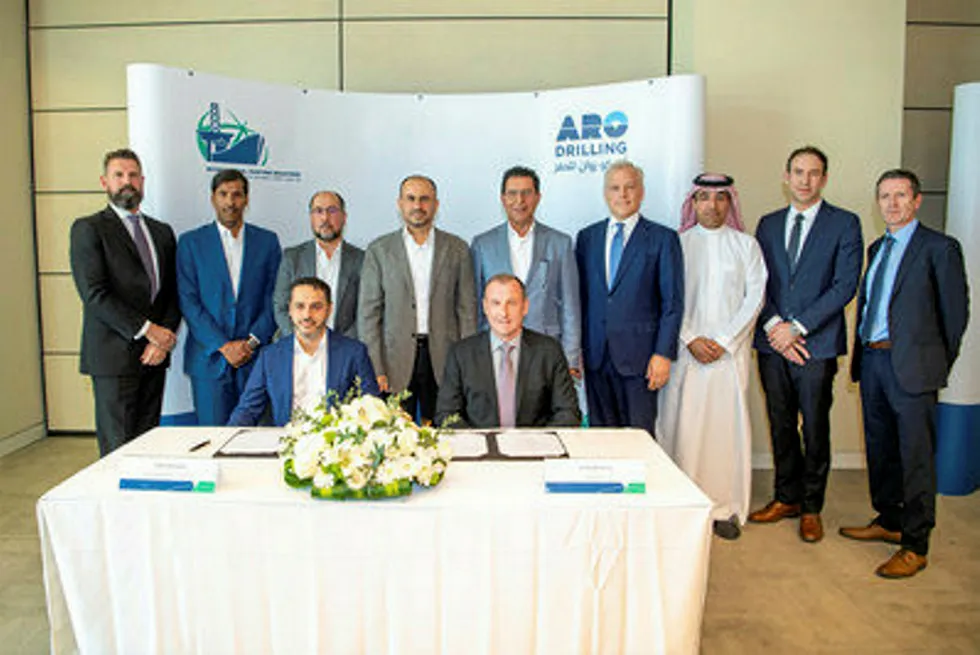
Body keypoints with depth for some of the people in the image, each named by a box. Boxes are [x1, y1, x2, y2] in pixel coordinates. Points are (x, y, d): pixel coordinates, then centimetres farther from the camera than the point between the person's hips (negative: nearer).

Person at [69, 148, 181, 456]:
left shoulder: (162, 232, 17)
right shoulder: (88, 229, 0)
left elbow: (173, 293, 13)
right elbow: (94, 294, -10)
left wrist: (164, 339, -3)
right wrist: (147, 330, -13)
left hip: (154, 355, 5)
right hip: (113, 357, -5)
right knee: (118, 449, -3)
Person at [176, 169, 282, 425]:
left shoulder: (267, 241, 9)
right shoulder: (191, 242, 6)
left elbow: (275, 298, 5)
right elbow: (188, 301, -1)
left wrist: (252, 342, -8)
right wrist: (223, 346, -10)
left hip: (255, 358, 1)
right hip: (209, 359, -1)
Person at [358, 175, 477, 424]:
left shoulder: (457, 249, 6)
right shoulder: (379, 250, 4)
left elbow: (467, 310, 6)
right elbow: (368, 314, 2)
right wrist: (375, 370, -5)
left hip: (443, 359, 1)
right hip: (396, 360, 0)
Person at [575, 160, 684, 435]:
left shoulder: (663, 239, 2)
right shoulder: (586, 237, 12)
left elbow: (673, 302, -1)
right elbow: (579, 296, 12)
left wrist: (663, 354, -9)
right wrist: (575, 348, 6)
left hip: (639, 357, -3)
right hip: (595, 356, 3)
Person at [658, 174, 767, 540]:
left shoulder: (746, 245, 8)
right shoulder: (677, 244, 6)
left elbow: (755, 297, 2)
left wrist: (725, 340, -8)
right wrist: (691, 339, -9)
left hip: (731, 350, 0)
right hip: (686, 348, 0)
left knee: (728, 423, 0)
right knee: (682, 423, -1)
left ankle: (726, 508, 10)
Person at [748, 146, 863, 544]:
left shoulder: (845, 224, 0)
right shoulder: (768, 224, 12)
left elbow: (845, 285, -8)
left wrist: (797, 327, -13)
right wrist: (773, 325, -8)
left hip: (817, 344, -3)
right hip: (773, 344, 3)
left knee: (815, 429, 5)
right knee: (781, 426, 12)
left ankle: (812, 507, 20)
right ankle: (787, 497, 27)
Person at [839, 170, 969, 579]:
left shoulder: (939, 248, -6)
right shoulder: (877, 248, 15)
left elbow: (956, 312, -5)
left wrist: (939, 364, 0)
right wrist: (861, 354, 10)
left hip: (912, 364, -7)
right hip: (872, 360, 7)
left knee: (915, 455, 0)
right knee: (880, 448, 16)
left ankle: (914, 546, 10)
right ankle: (888, 522, 33)